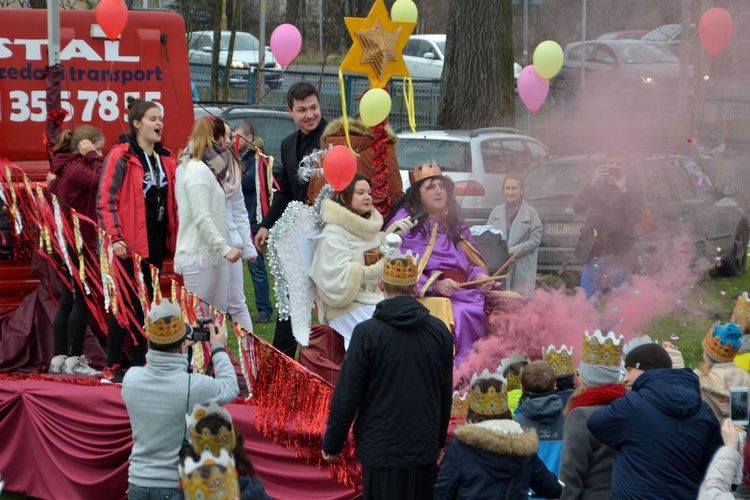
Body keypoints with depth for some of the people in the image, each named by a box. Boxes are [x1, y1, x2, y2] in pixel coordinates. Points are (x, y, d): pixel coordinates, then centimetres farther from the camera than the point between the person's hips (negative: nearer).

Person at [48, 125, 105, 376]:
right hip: (77, 244, -10)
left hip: (65, 244, 10)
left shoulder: (66, 168, 12)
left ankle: (59, 359, 14)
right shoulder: (76, 169, -17)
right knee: (82, 301, -4)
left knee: (68, 301, 12)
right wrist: (92, 156, -19)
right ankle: (74, 360, -2)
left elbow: (52, 191, 18)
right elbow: (102, 179, -31)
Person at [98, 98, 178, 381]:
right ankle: (112, 366, 1)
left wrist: (174, 237, 12)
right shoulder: (121, 157, -8)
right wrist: (114, 238, -17)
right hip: (131, 241, -7)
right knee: (125, 303, -5)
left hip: (156, 240, 7)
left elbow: (172, 202, 19)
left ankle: (139, 363, 18)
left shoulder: (166, 159, 13)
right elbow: (105, 200, -11)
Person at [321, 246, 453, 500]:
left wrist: (332, 443, 3)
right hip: (425, 450, 4)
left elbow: (347, 395, -9)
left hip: (381, 449, -4)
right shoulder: (439, 331, 0)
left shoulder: (367, 333, -12)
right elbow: (446, 393, 10)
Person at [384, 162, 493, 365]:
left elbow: (474, 262, 23)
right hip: (425, 295, -6)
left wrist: (480, 277, -1)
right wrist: (434, 285, -21)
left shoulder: (455, 223, 24)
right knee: (463, 313, -36)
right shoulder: (404, 223, 1)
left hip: (463, 290, 6)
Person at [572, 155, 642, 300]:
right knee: (588, 300, -3)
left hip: (619, 259, -1)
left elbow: (635, 218, -11)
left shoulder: (629, 195, 8)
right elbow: (577, 207, -5)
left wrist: (623, 190, -15)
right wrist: (592, 184, -16)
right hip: (593, 256, 1)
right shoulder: (596, 190, 12)